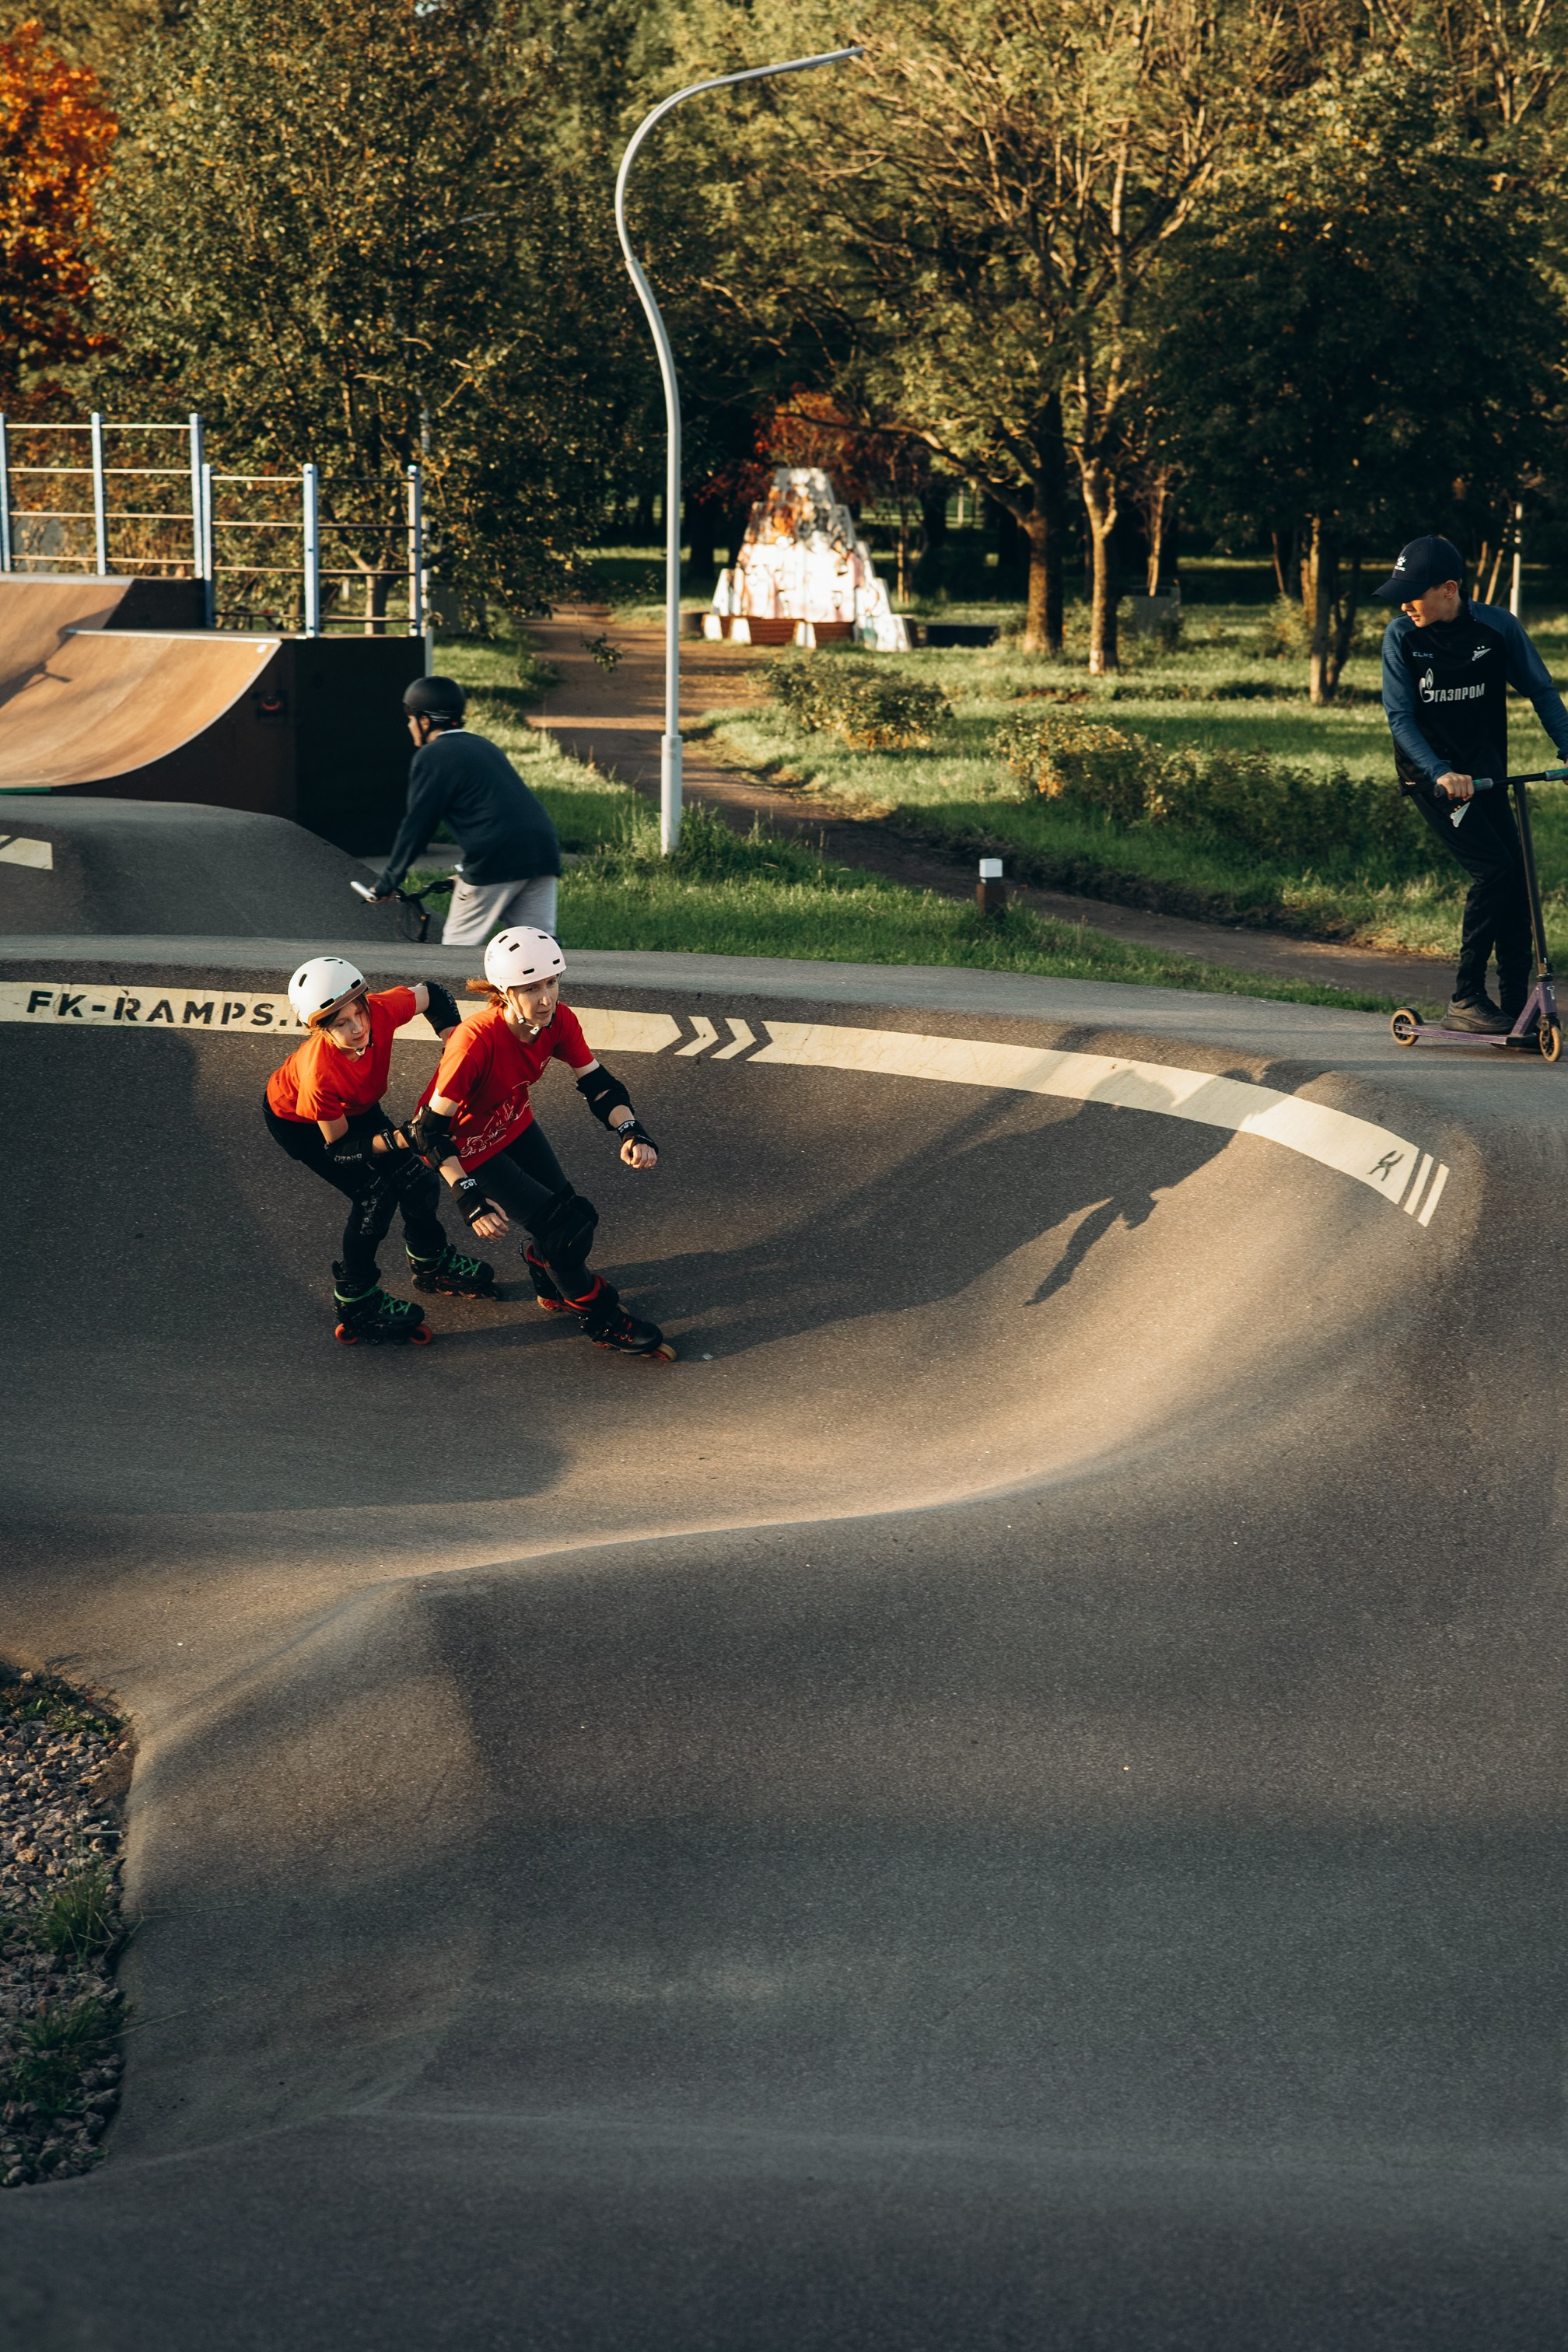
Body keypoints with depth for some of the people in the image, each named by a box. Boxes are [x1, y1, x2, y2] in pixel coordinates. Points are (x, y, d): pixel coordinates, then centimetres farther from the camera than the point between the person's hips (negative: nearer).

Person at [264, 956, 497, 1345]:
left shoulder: (381, 1010, -34)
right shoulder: (320, 1073, -45)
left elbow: (430, 993, -10)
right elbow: (338, 1147, -29)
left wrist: (452, 1035, -24)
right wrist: (393, 1140, -44)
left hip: (355, 1106, 6)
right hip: (295, 1120, -6)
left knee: (415, 1177, 6)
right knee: (374, 1194, -15)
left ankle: (431, 1262, 37)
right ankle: (354, 1301, 6)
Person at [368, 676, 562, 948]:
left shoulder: (431, 757, 1)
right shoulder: (483, 746, 26)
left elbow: (417, 826, 0)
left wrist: (387, 881, 10)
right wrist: (468, 872, 45)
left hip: (496, 859, -7)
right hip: (543, 851, 7)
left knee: (458, 949, 6)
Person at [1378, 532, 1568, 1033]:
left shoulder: (1496, 627, -7)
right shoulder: (1401, 636, -10)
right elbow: (1400, 718, -12)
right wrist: (1442, 774, -26)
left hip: (1485, 771, 3)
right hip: (1431, 774, -3)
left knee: (1516, 880, -2)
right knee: (1494, 869, -18)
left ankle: (1516, 1008, 6)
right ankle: (1466, 998, -10)